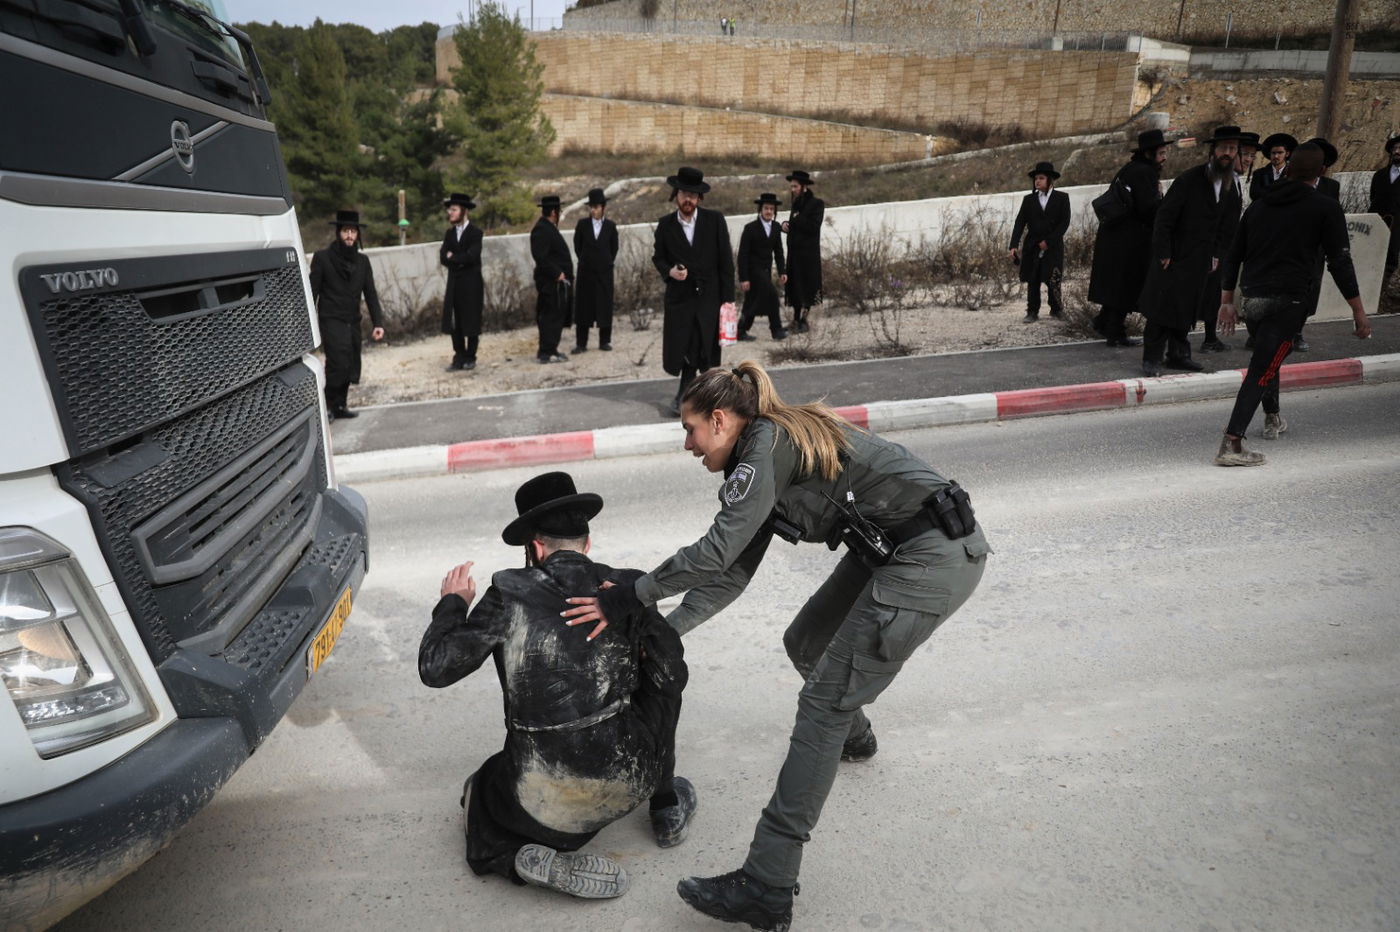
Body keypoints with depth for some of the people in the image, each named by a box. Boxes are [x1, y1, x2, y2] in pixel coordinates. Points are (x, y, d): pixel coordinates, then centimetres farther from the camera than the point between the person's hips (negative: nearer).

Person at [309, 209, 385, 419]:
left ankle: (340, 406, 19)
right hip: (331, 321, -5)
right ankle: (329, 405, 0)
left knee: (350, 366, 5)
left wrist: (378, 323, 1)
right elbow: (313, 292, -3)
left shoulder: (362, 260, 10)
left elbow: (370, 293, 10)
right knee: (339, 363, -16)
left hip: (353, 322, 5)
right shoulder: (322, 257, -2)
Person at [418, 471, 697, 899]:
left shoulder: (510, 593, -10)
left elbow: (435, 667, -5)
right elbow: (672, 674, 3)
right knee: (660, 678, 27)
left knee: (479, 798, 33)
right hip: (629, 781, 1)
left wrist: (452, 604, 12)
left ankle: (531, 859, 2)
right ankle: (667, 808, 34)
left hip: (544, 798, -1)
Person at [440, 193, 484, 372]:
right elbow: (443, 258, 3)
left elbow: (471, 256, -17)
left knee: (471, 322, 2)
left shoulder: (475, 232, -5)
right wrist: (461, 261, -10)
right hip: (454, 283, 5)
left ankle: (470, 357, 13)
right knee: (454, 323, 4)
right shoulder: (449, 233, 12)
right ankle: (459, 357, 11)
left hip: (471, 284, -5)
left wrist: (453, 258, -6)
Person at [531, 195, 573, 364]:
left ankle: (548, 350, 22)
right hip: (551, 282, -11)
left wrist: (560, 273, 16)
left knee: (557, 316, 15)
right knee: (552, 316, -8)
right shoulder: (541, 229, -15)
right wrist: (556, 273, -21)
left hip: (557, 282, 11)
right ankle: (547, 353, -5)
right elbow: (540, 256, -23)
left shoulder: (548, 228, 18)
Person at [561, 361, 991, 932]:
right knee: (804, 645, 22)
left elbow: (716, 551, -22)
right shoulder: (765, 463, 14)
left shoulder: (768, 444, -15)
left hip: (935, 558, -10)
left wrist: (630, 597, -14)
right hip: (893, 549, 10)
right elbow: (731, 574, 13)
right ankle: (853, 736, 54)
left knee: (823, 701, -10)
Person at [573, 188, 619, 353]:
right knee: (583, 305, 1)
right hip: (586, 271, 0)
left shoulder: (610, 226, 0)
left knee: (605, 305, 3)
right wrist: (585, 261, 9)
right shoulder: (582, 223, 0)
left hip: (604, 271, 0)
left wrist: (607, 262, 8)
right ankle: (581, 343, 4)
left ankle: (604, 341, 14)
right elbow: (577, 246, 9)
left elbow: (614, 248, 10)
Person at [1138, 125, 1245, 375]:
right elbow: (1164, 216, -13)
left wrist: (1217, 254, 8)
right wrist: (1162, 253, -16)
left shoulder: (1231, 187, 8)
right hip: (1174, 256, -6)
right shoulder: (1190, 179, -12)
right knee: (1163, 307, -5)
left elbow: (1228, 224, 16)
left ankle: (1178, 354, 18)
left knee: (1187, 308, 10)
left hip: (1200, 260, 6)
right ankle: (1152, 358, 0)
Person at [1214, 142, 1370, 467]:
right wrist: (1358, 310, 2)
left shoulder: (1258, 206, 15)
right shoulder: (1326, 208, 0)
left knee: (1268, 358, 28)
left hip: (1251, 298, 6)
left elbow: (1233, 256, 15)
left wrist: (1227, 301, 21)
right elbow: (1340, 261, -3)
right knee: (1261, 370, -10)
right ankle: (1231, 444, -19)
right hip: (1287, 302, -5)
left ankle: (1273, 419, 43)